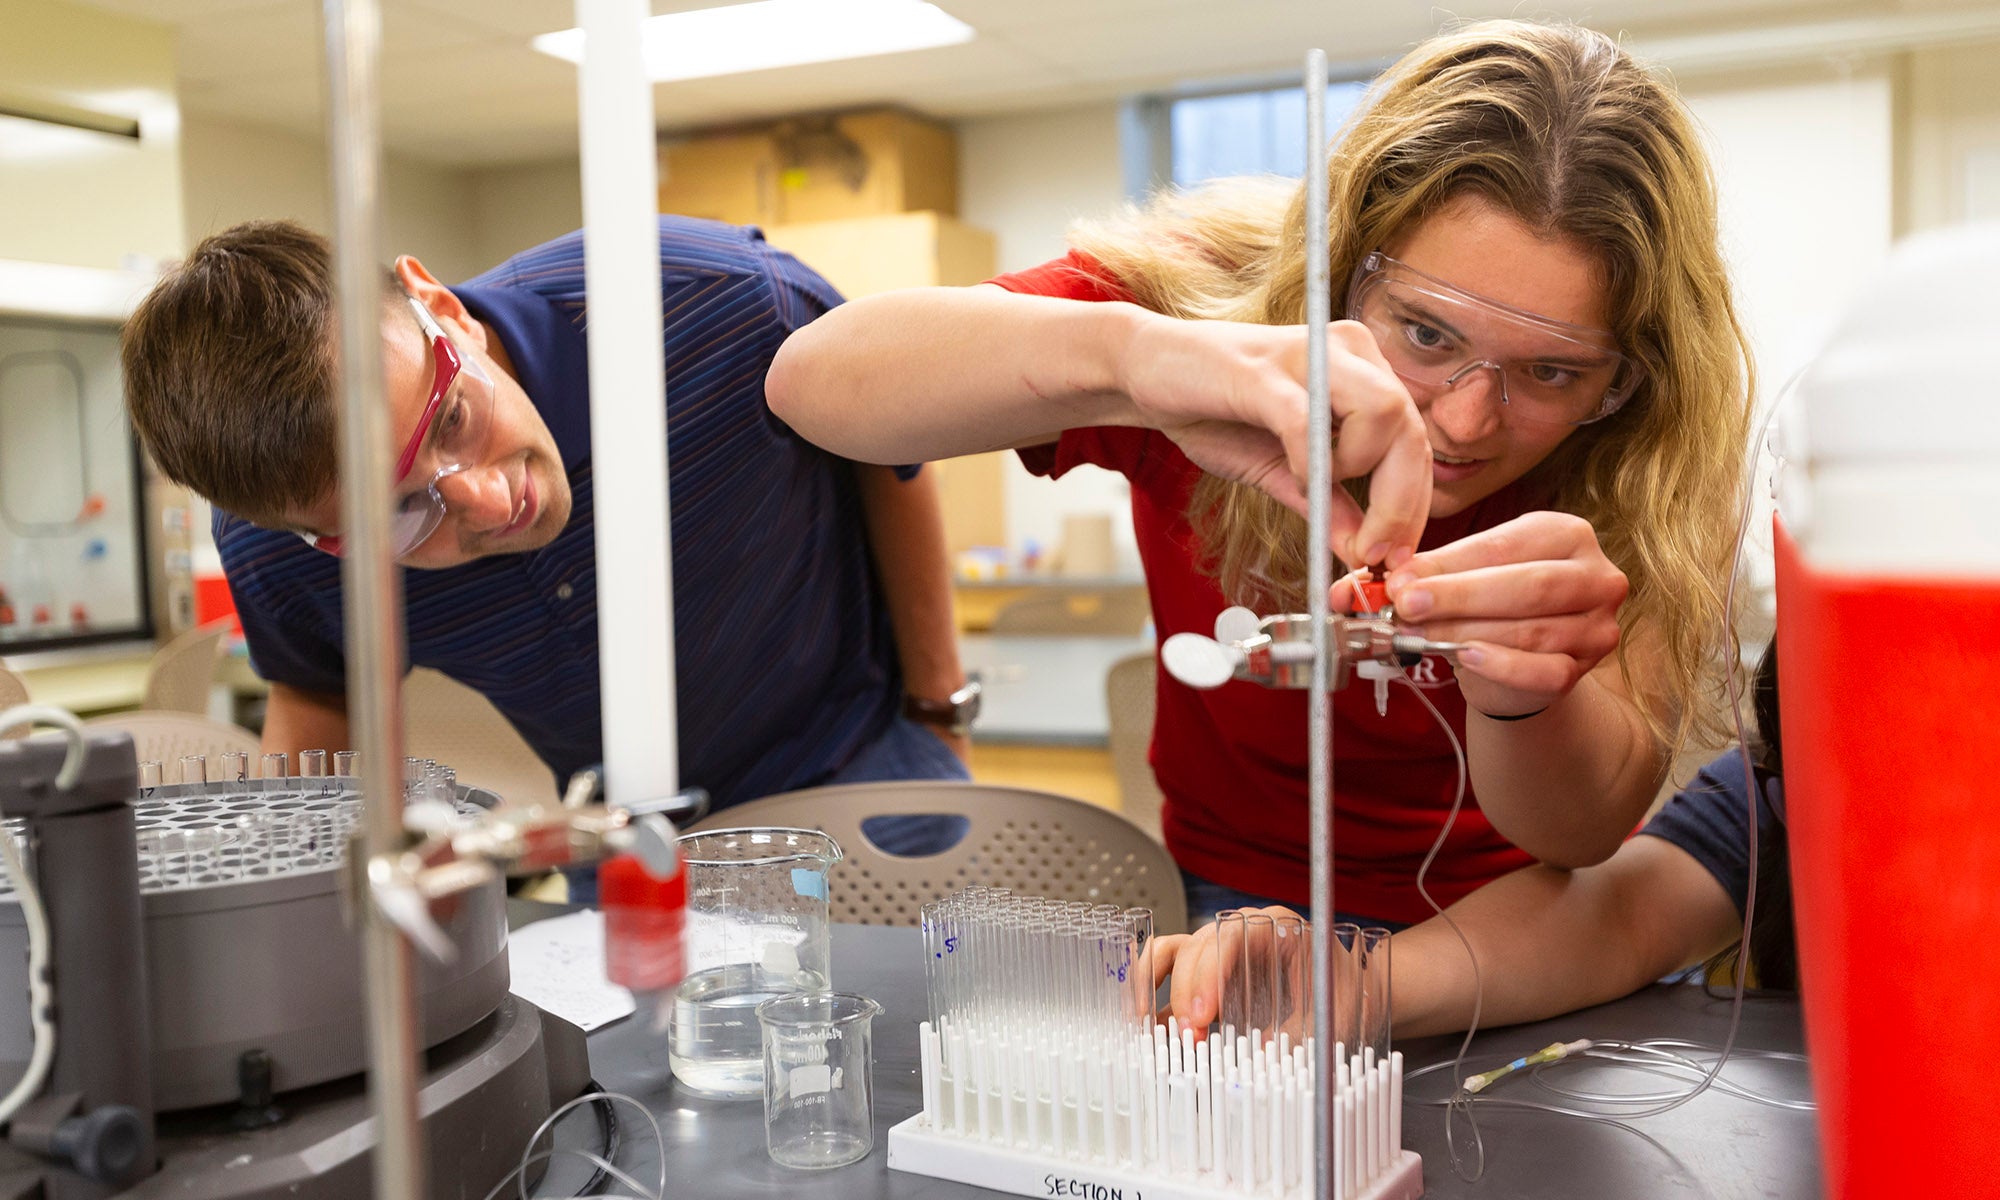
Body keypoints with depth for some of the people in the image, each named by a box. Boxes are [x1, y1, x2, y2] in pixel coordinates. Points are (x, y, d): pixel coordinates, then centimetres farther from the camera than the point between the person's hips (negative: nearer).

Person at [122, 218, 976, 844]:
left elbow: (888, 449, -11)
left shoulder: (716, 301, -33)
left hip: (861, 761, -1)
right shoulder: (272, 550, -23)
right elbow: (317, 689, 3)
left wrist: (937, 704, -4)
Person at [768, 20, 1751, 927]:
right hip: (1234, 900, 0)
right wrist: (1131, 350, -48)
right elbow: (814, 376, -30)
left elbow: (1587, 830, -24)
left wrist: (1522, 692, -47)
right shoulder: (1208, 291, -17)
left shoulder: (1643, 455, -16)